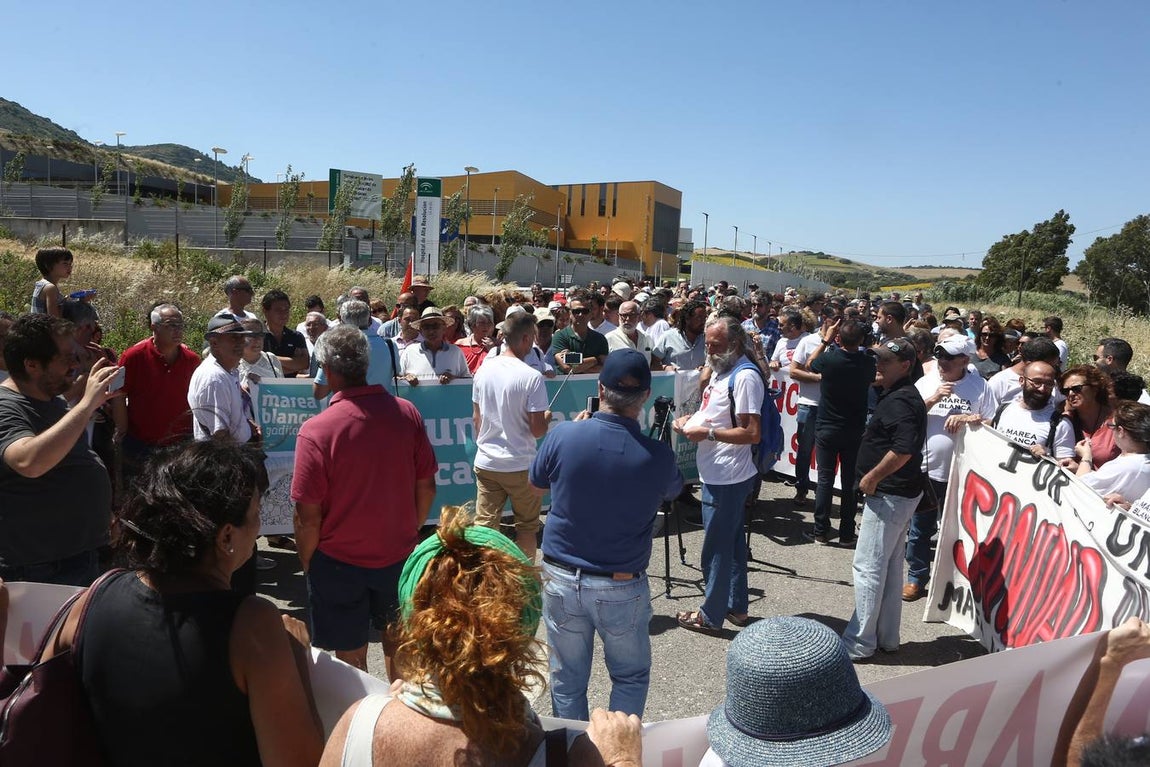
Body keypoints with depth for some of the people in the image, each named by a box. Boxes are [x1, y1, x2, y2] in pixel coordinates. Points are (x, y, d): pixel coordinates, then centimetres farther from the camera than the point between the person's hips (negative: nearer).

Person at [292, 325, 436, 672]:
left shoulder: (315, 431, -22)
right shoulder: (406, 413, -11)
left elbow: (308, 516, -17)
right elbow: (426, 487, -2)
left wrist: (307, 564, 1)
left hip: (339, 563, -3)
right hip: (399, 555, 4)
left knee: (351, 658, 16)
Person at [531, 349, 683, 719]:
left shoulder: (564, 435, -15)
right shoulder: (658, 456, -15)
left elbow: (537, 481, 6)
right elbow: (673, 489, 9)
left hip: (561, 580, 1)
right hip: (623, 587, -1)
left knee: (567, 681, 18)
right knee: (631, 677, 21)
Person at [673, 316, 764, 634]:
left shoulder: (745, 376, -19)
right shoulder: (722, 369, 12)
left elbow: (752, 433, -24)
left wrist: (707, 432, -22)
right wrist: (692, 418, 6)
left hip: (728, 478, -10)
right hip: (718, 475, 10)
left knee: (716, 547, 1)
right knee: (732, 542, 19)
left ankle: (711, 616, 13)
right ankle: (736, 607, 31)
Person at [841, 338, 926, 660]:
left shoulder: (899, 401, -20)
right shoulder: (902, 395, 13)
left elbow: (903, 449, -32)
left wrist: (872, 477, -21)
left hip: (889, 494, -11)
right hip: (899, 492, 11)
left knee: (868, 566, -4)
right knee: (890, 566, 17)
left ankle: (860, 642, 4)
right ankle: (886, 636, 27)